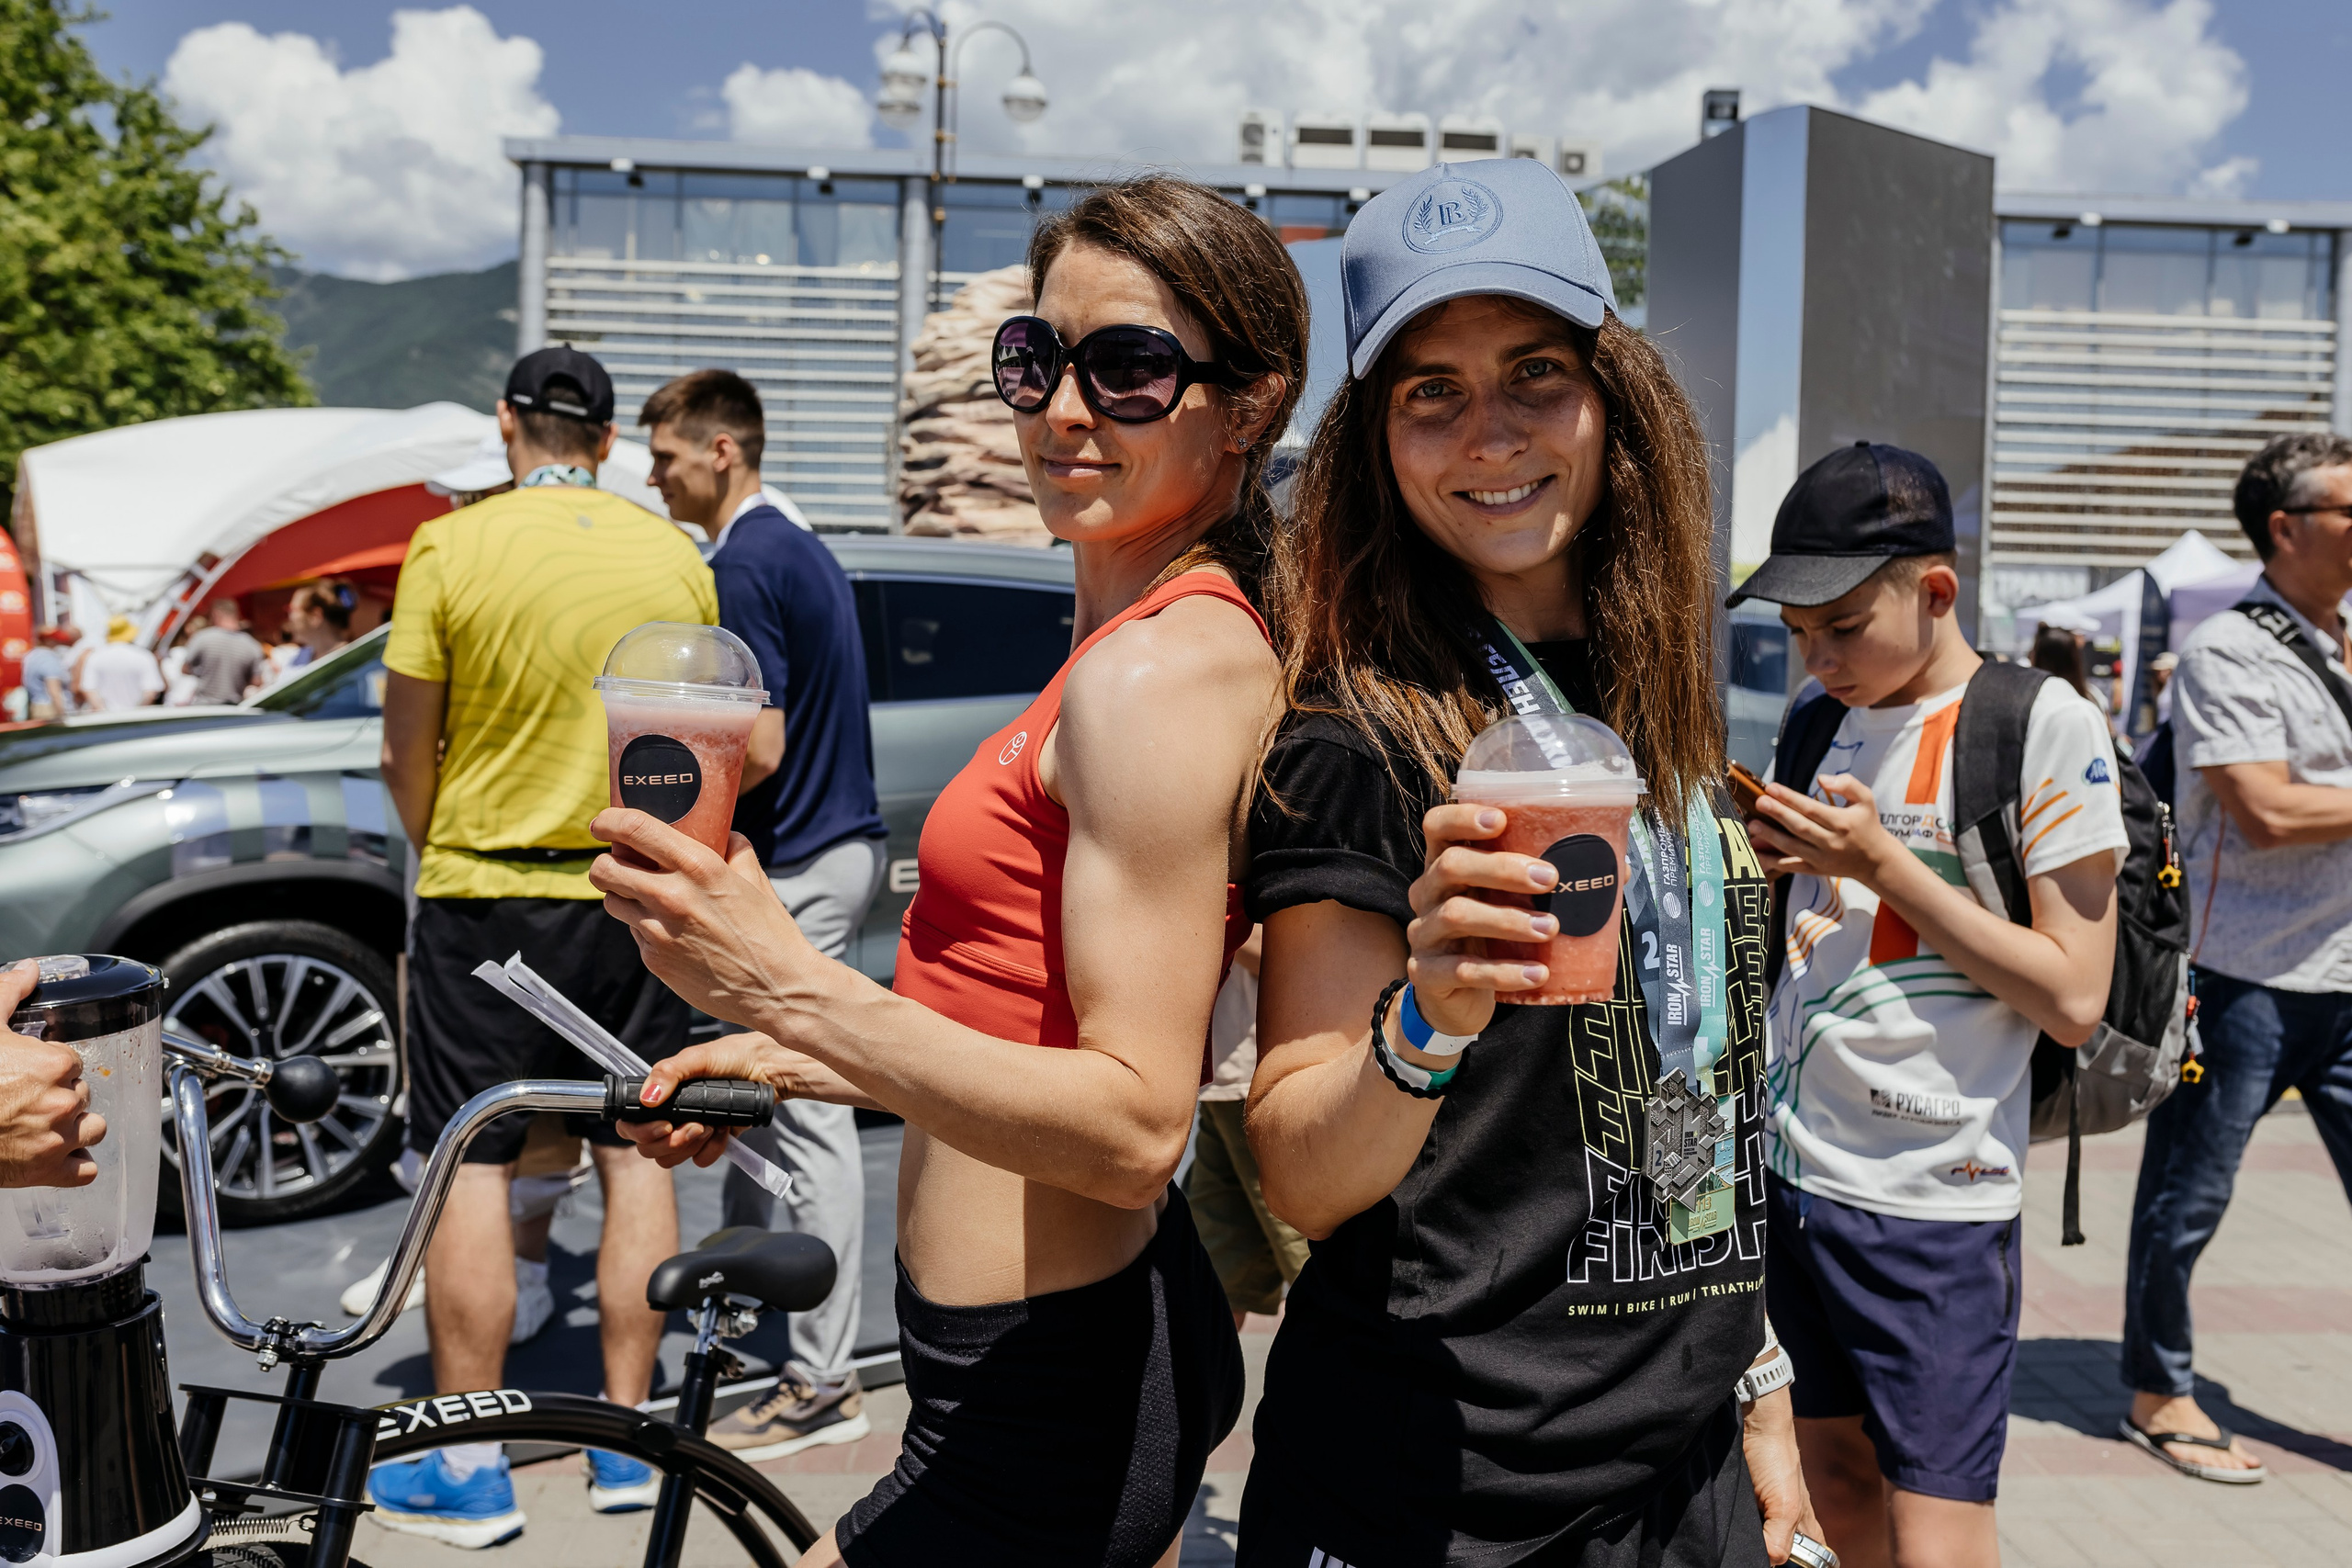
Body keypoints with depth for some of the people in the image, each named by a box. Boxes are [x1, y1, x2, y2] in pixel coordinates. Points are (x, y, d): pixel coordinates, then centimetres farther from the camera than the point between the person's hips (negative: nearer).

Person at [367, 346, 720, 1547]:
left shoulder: (454, 548, -8)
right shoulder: (677, 556, 1)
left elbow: (407, 751, -5)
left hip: (486, 896, -3)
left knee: (471, 1167, 3)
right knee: (636, 1154, 10)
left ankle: (468, 1470, 8)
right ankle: (626, 1438, 18)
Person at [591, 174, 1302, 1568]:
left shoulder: (1159, 669, -21)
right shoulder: (1189, 640, 11)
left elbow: (1133, 1123, -26)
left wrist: (794, 990, -32)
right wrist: (796, 1061, 13)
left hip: (1044, 1424, -10)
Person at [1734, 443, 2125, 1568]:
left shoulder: (2046, 726, -9)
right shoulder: (1819, 715, 9)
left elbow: (2074, 997, -13)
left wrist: (1880, 862, -18)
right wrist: (1763, 854, -1)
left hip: (1932, 1199, -6)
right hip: (1789, 1170, 6)